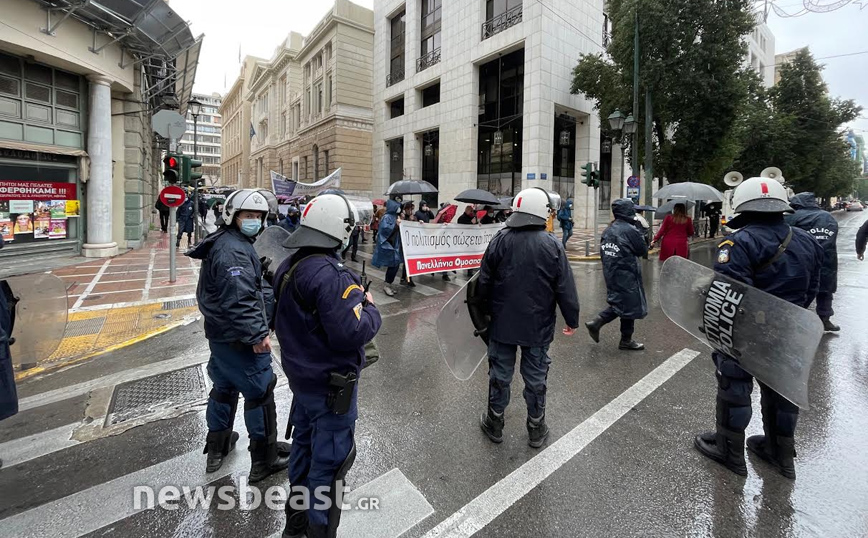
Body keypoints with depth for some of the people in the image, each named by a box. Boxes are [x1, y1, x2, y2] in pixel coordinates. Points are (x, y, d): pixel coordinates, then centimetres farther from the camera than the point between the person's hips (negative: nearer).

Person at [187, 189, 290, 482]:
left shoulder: (221, 243, 13)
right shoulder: (233, 250, -22)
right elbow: (239, 299, -29)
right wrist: (257, 335, -27)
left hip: (220, 334, 11)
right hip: (239, 339, -11)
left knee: (224, 386, 24)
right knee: (260, 392, 1)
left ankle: (217, 447, 42)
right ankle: (264, 459, 15)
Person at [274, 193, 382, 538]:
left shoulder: (289, 266, 2)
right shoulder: (331, 275, -27)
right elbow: (351, 332, -31)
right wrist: (371, 309, -11)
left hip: (300, 374, 9)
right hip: (331, 384, -9)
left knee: (303, 445, 25)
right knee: (329, 461, 8)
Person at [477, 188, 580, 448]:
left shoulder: (500, 240, -9)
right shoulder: (552, 245, -11)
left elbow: (484, 281, -2)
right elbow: (565, 289, -7)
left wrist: (484, 310, 13)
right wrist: (572, 320, 6)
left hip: (502, 322, 1)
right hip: (538, 326, 0)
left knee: (500, 373, 15)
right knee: (536, 377, 15)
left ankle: (495, 422, 31)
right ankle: (536, 428, 32)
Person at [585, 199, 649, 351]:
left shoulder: (608, 230, 6)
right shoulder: (631, 230, -18)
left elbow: (603, 252, 8)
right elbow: (643, 251, -7)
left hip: (610, 274, 8)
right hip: (626, 276, -8)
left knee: (618, 302, 20)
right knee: (630, 306, 7)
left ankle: (596, 323, 10)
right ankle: (626, 341, 19)